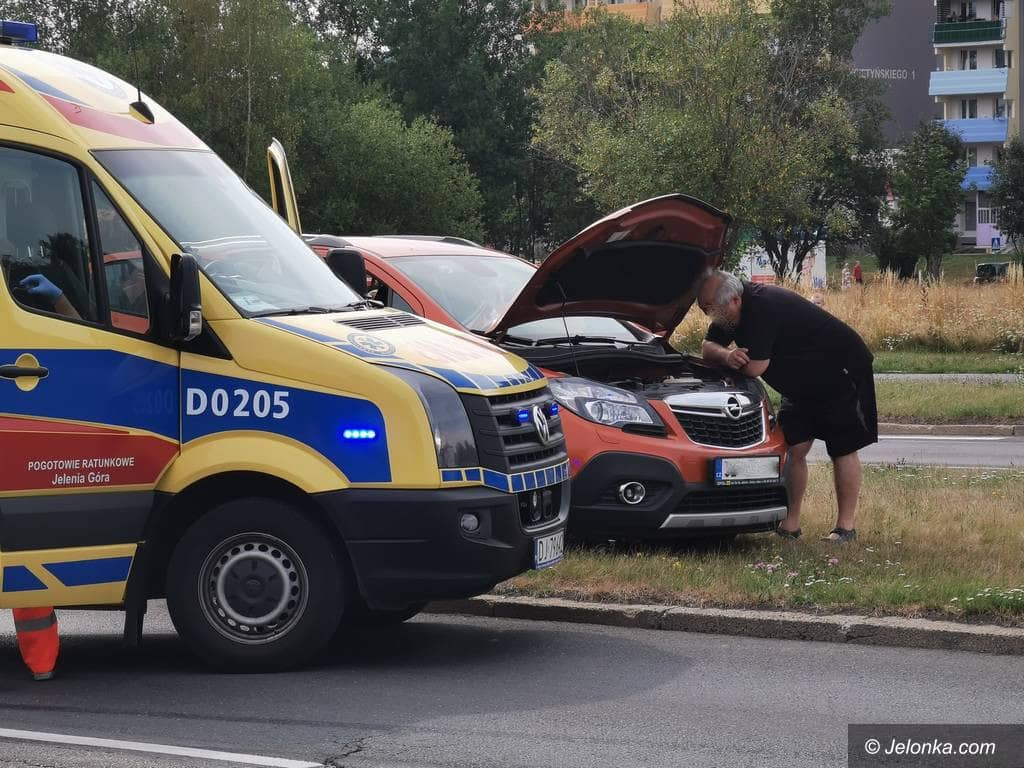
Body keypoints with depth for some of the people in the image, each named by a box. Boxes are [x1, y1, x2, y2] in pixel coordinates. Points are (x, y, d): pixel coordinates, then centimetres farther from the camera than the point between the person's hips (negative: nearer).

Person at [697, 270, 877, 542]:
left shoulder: (763, 307, -33)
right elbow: (709, 346, 1)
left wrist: (726, 358, -14)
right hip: (803, 383, 9)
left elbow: (755, 368, -36)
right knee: (794, 448, 1)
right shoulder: (730, 311, -5)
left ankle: (846, 526, 1)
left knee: (843, 449, -4)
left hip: (842, 369, -9)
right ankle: (790, 523, 3)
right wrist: (726, 355, -23)